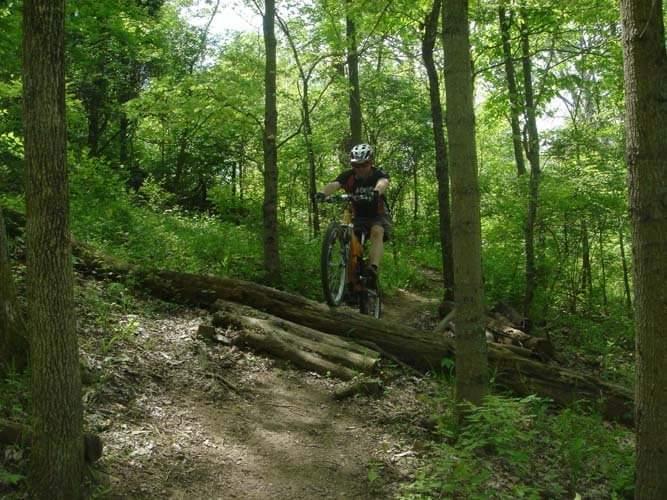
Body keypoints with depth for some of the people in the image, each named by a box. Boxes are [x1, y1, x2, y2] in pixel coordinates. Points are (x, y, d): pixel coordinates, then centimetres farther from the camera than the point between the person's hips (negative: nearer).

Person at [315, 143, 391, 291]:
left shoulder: (378, 174, -18)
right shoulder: (348, 176, -14)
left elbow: (383, 183, -42)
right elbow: (334, 184, -33)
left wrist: (376, 191, -67)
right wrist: (322, 193, -57)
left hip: (378, 216, -2)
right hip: (359, 216, 2)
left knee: (377, 231, -34)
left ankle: (373, 269, -47)